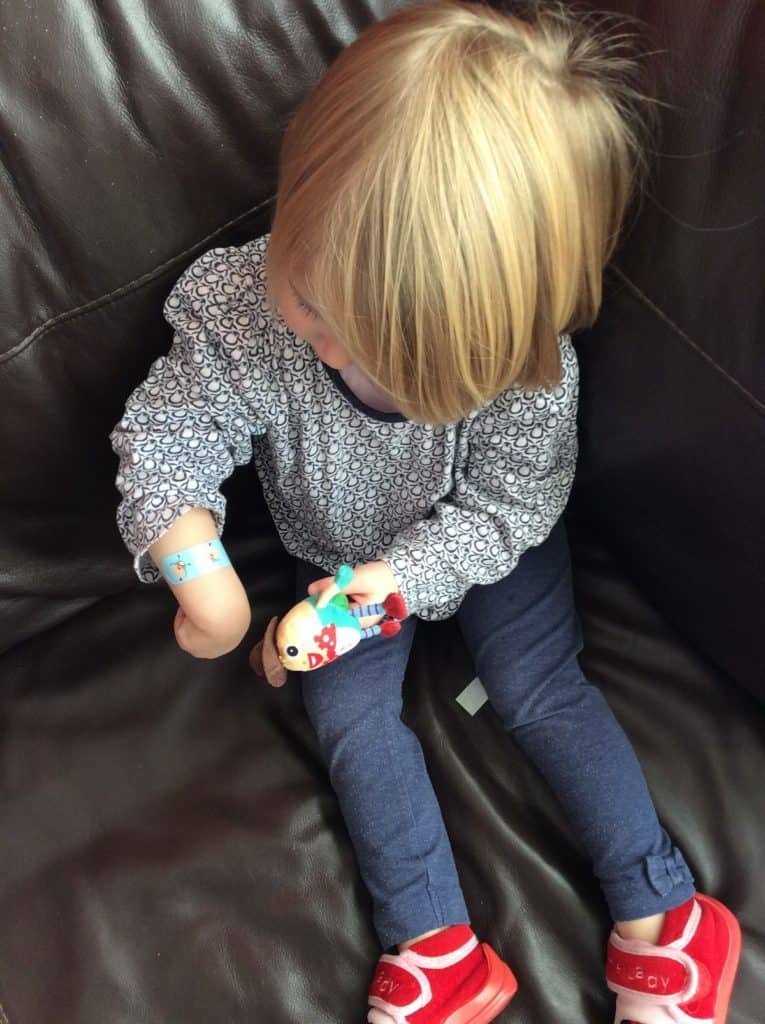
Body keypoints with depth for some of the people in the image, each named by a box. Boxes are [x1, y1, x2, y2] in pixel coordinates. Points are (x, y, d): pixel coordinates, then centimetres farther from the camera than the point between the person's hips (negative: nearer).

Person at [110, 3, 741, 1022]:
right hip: (338, 552, 3)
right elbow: (167, 433, -26)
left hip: (486, 546, -2)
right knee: (351, 714, -7)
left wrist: (397, 577, -36)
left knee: (540, 692, -7)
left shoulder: (526, 370, -36)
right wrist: (197, 564, -43)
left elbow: (506, 508, -23)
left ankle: (659, 915, 7)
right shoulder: (236, 306, -33)